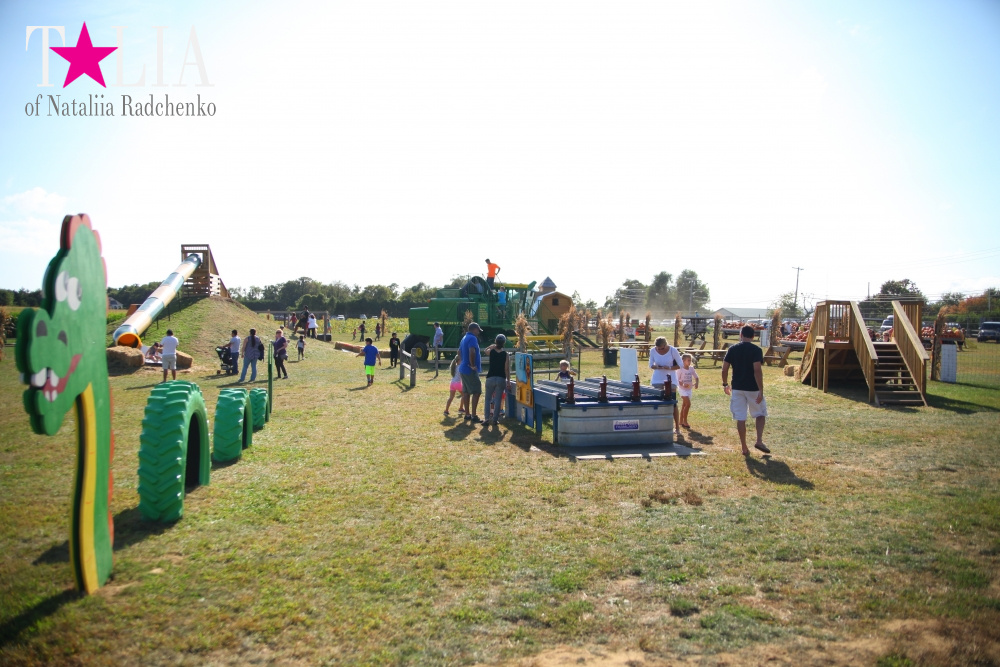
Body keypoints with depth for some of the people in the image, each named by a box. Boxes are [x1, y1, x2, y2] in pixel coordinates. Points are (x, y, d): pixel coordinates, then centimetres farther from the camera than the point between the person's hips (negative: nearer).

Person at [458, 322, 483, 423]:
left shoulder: (464, 338, 16)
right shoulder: (472, 338, -15)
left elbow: (459, 352, 27)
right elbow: (472, 352, -30)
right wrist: (472, 365, -22)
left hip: (463, 369, 10)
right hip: (470, 370, -10)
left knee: (466, 392, 12)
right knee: (476, 392, -6)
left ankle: (467, 414, 18)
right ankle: (473, 416, -8)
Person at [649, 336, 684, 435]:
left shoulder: (673, 350, -12)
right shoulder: (653, 351, -5)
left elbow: (680, 365, -5)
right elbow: (651, 365, 6)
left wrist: (670, 368, -23)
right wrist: (656, 367, -18)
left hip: (670, 379, -2)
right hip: (657, 379, 3)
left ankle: (677, 427, 5)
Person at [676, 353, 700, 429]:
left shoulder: (691, 368, 3)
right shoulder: (680, 369, -12)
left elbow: (696, 377, 7)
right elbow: (677, 380, -11)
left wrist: (696, 383, -13)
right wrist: (683, 384, -28)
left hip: (689, 389, 6)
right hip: (682, 389, -6)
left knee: (684, 405, 12)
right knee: (688, 404, -15)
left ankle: (681, 421, 21)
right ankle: (685, 421, -6)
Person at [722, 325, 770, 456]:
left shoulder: (732, 349, 2)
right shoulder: (756, 350, -8)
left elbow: (724, 369, 1)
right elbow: (757, 370, -17)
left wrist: (725, 384, 16)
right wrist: (761, 390, -16)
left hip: (737, 388, 2)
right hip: (753, 388, -2)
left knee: (740, 418, 6)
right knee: (760, 414, 17)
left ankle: (744, 448, 9)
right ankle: (759, 441, 2)